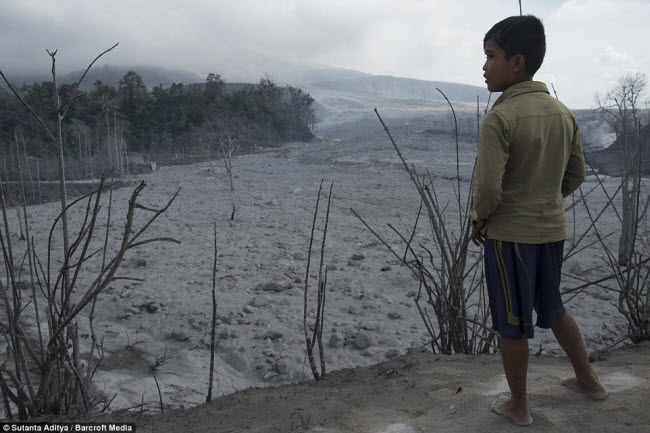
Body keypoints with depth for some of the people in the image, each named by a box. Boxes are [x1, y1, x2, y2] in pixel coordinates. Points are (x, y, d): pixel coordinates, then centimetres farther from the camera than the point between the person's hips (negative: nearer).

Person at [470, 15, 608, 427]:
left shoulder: (500, 118, -20)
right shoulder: (564, 113, 3)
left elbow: (488, 188, -24)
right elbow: (576, 174, 10)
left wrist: (479, 221, -5)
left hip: (509, 234, -7)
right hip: (553, 230, 7)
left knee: (513, 326, 10)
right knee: (553, 309, 27)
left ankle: (518, 406, 27)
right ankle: (588, 380, 43)